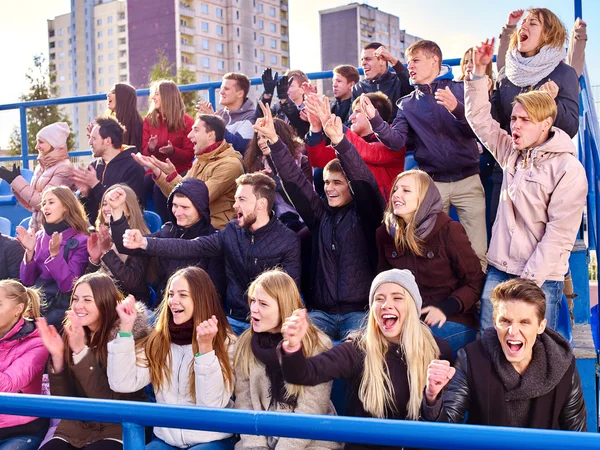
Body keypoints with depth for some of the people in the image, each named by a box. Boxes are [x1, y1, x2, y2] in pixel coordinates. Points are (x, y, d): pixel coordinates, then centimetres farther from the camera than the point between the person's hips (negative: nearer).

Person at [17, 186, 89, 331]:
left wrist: (55, 254, -24)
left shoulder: (81, 241, -6)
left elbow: (68, 286, -14)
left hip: (60, 307, -5)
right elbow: (27, 281, 6)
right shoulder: (39, 236, 9)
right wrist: (29, 251, -8)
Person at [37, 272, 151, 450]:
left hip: (118, 428, -4)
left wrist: (81, 351, -23)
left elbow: (110, 400, -17)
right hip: (76, 428, 4)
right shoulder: (71, 335, 5)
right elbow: (61, 400, 2)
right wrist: (57, 356, -13)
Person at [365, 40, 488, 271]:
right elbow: (397, 141, -3)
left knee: (477, 251, -6)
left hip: (467, 180, -2)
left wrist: (457, 109, -25)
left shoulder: (458, 89, 4)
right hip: (431, 183, 2)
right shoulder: (407, 104, 11)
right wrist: (375, 119, -20)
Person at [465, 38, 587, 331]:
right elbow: (479, 119, 14)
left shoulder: (568, 169, -10)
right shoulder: (511, 152, 9)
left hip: (541, 279, -5)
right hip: (498, 271, 6)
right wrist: (479, 71, 6)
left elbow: (560, 233, -13)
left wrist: (530, 279, -16)